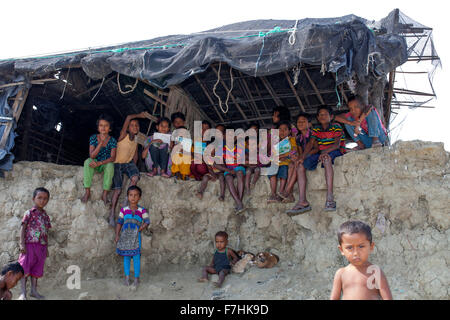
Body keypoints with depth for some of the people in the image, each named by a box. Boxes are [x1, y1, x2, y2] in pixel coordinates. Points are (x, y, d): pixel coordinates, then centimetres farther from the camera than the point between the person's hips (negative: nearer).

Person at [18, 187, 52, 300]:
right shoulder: (29, 213, -3)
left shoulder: (46, 216, 12)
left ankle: (34, 291, 18)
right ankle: (23, 293, 1)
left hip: (41, 247, 5)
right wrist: (22, 243, -14)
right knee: (25, 269, -3)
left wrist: (46, 248, 15)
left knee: (37, 270, 10)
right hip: (30, 245, -5)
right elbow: (23, 228, -6)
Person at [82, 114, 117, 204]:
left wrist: (100, 163, -30)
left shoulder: (112, 140, -7)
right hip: (95, 163, 1)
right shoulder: (93, 138, -5)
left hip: (106, 164, -1)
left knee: (110, 165, -35)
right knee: (88, 162, -31)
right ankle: (87, 192, -26)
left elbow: (112, 158, -16)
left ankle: (105, 193, -25)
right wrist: (101, 143, -25)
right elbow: (92, 156, -15)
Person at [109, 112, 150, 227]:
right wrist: (139, 115, -8)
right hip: (118, 164, -4)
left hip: (129, 163, 4)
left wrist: (133, 166, 6)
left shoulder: (136, 140, 8)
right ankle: (112, 214, -4)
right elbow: (128, 117, -19)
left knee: (135, 177, -29)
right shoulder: (123, 135, -9)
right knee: (118, 189, -13)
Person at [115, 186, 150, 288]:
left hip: (135, 237, -2)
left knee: (136, 257, 0)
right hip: (125, 236, 2)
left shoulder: (142, 210, -2)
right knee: (126, 257, 11)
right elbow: (119, 222, 4)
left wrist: (141, 228, -21)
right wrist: (117, 235, -3)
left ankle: (136, 278, 12)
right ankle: (127, 277, 23)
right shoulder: (124, 210, 3)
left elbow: (147, 221, -5)